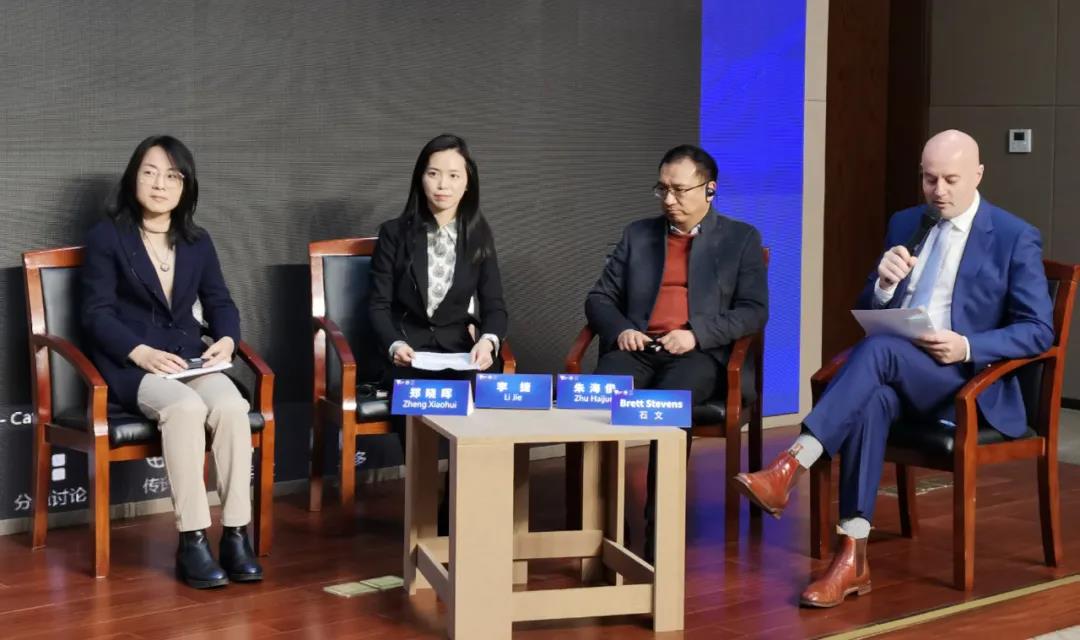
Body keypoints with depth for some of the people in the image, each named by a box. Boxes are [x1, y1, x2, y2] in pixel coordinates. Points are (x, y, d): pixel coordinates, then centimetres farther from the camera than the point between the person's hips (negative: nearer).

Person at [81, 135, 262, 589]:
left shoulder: (197, 241, 16)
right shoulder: (106, 236, 2)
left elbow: (220, 303, 15)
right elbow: (96, 314, -5)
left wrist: (226, 339, -9)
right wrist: (141, 352, -22)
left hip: (189, 359, 4)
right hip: (128, 365, -4)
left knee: (231, 406, -30)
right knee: (185, 408, -36)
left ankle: (236, 534, -25)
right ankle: (192, 541, -30)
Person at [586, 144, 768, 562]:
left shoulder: (741, 238, 11)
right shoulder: (638, 235, 21)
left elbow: (754, 311, 2)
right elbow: (599, 298, 18)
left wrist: (697, 334, -13)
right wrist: (619, 329, -5)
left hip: (699, 354, -3)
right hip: (637, 348, 3)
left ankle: (659, 526, -32)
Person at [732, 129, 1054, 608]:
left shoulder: (1016, 238, -1)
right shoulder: (904, 225, 15)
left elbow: (1038, 331, -4)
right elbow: (868, 314, 15)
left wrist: (967, 347, -20)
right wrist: (883, 283, -10)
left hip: (964, 381, -4)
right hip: (893, 372, 4)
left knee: (878, 349, -34)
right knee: (870, 401, -34)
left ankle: (787, 469, -39)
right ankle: (852, 557, -38)